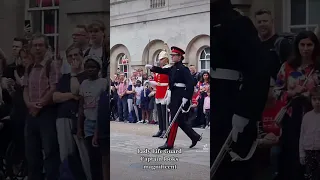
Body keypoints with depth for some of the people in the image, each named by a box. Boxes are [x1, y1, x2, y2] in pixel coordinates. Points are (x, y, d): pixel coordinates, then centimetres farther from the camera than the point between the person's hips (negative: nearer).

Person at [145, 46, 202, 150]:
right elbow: (162, 71, 12)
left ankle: (169, 143, 0)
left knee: (174, 120, -5)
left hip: (180, 97, -9)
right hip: (174, 96, 9)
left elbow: (190, 84, -17)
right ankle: (195, 137, 22)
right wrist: (152, 67, -3)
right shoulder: (172, 68, 16)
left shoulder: (184, 69, -11)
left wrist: (186, 98, -22)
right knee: (180, 121, 12)